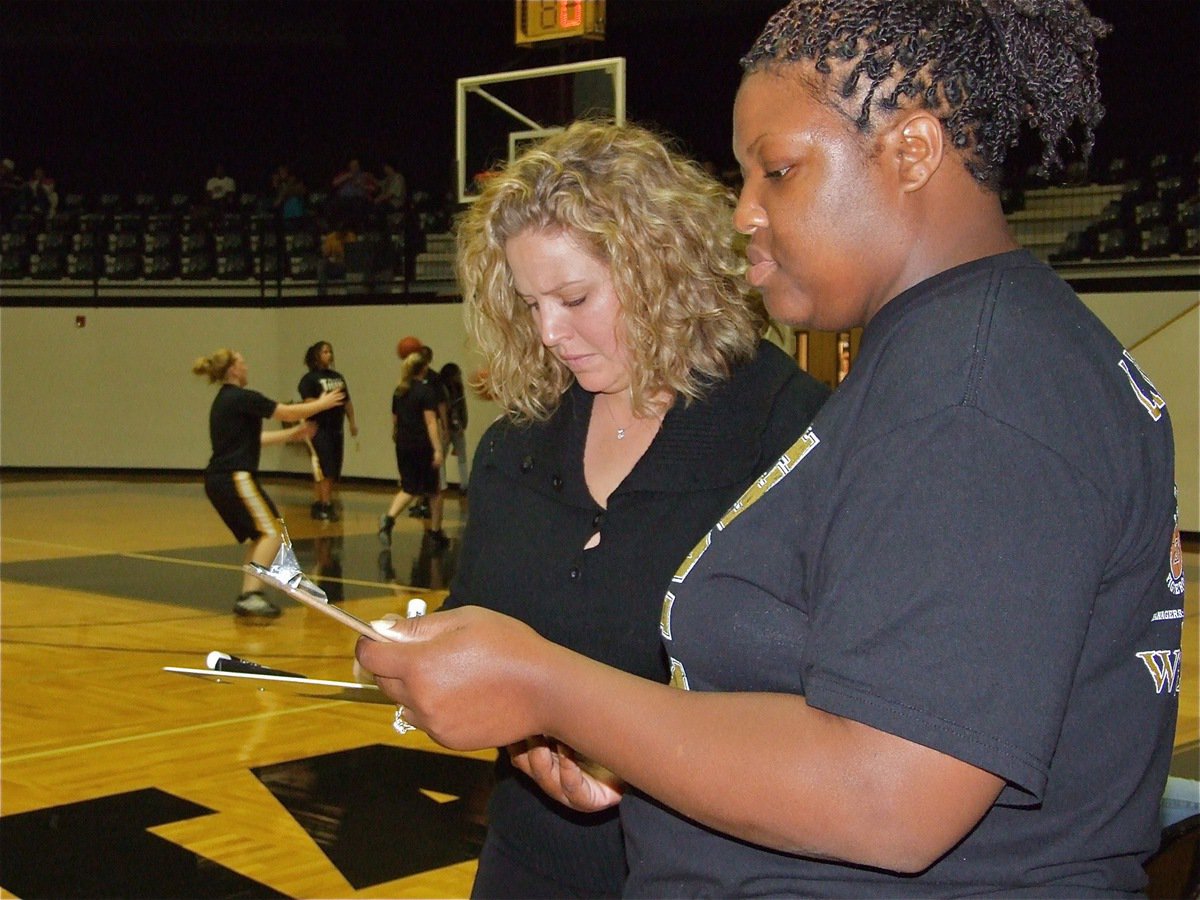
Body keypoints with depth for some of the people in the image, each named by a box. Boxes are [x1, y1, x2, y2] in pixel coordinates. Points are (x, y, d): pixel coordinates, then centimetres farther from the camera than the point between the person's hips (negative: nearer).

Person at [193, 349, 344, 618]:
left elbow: (252, 438, 27)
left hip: (218, 481, 10)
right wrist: (322, 404, 13)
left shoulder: (225, 401, 19)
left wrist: (293, 433, 29)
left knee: (259, 536, 17)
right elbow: (288, 412, -3)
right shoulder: (242, 398, -9)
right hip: (236, 478, -10)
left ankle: (247, 597, 12)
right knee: (272, 532, -10)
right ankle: (252, 595, -19)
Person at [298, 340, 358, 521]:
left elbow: (347, 402, 20)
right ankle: (326, 506, -11)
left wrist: (352, 422, 12)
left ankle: (320, 504, 15)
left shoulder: (338, 377, 16)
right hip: (320, 430, -7)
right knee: (324, 470, -11)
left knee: (333, 472, 7)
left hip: (336, 429, 7)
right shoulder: (310, 378, -4)